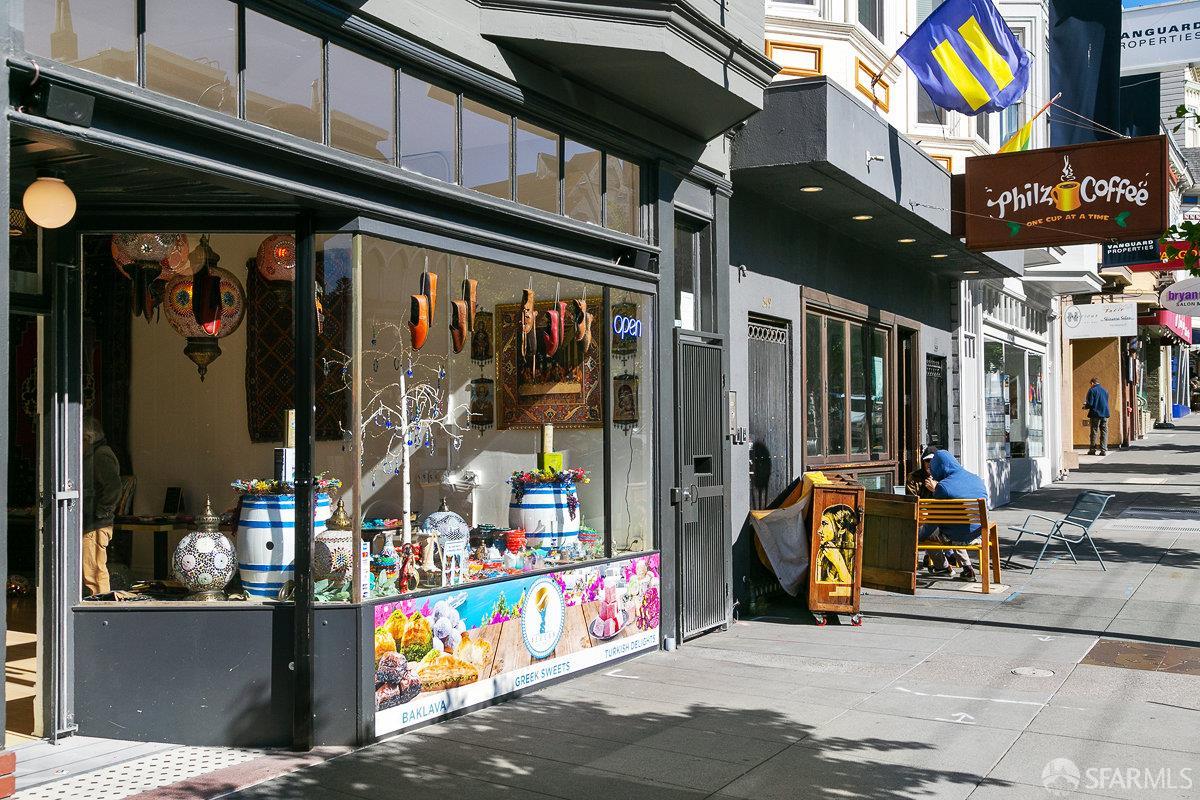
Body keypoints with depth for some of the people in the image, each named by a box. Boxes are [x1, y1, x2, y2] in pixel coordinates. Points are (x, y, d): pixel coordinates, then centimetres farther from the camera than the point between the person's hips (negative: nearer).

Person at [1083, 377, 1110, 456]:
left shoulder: (1092, 390, -7)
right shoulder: (1105, 390, 12)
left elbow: (1090, 404, -13)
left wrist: (1085, 406, 9)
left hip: (1095, 414, -5)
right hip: (1105, 414, 5)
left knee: (1094, 432, 2)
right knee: (1104, 432, 6)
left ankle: (1092, 450, 5)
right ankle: (1104, 450, 3)